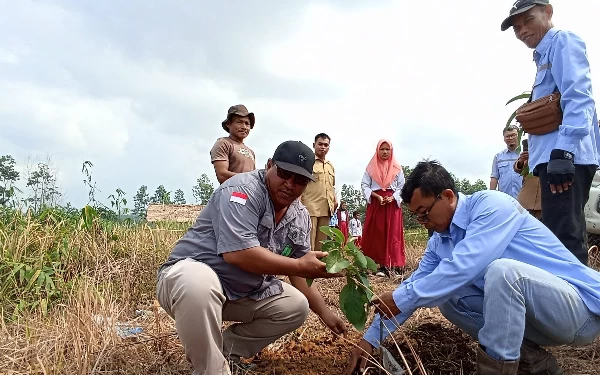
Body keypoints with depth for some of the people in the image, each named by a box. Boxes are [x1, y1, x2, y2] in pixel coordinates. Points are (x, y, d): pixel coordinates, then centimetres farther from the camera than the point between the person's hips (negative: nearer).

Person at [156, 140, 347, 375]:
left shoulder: (300, 217, 2)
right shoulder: (243, 189, -22)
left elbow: (299, 273, 10)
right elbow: (237, 253, -34)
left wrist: (324, 312, 7)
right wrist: (299, 265, -28)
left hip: (245, 293, 8)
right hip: (189, 273, -7)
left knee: (297, 307, -1)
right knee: (198, 284, -40)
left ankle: (226, 351, 8)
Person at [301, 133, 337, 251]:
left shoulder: (330, 166, 21)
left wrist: (334, 201, 16)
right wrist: (299, 203, -11)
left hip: (326, 209, 6)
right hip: (310, 207, -6)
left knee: (321, 242, 7)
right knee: (308, 241, -9)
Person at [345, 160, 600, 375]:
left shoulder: (491, 205, -20)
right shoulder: (438, 242, 4)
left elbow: (464, 267, -32)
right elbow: (414, 286, 7)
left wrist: (401, 299, -24)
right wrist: (371, 338, 4)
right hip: (523, 311, 8)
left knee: (502, 270, -33)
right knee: (446, 295, -2)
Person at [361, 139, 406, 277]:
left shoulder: (397, 168, 8)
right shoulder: (371, 167, 7)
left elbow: (402, 187, 6)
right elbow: (364, 185, 2)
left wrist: (392, 197, -12)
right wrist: (377, 196, -12)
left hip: (393, 204, 0)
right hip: (375, 203, 0)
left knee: (391, 233, -5)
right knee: (375, 233, -2)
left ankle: (385, 265, -5)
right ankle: (374, 263, 1)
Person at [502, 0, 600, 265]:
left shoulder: (563, 41, 1)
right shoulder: (544, 55, 28)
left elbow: (577, 98, -15)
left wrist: (563, 151, -26)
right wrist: (531, 155, 24)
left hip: (566, 157, -10)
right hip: (553, 157, 10)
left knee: (563, 239, -15)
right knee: (561, 237, 13)